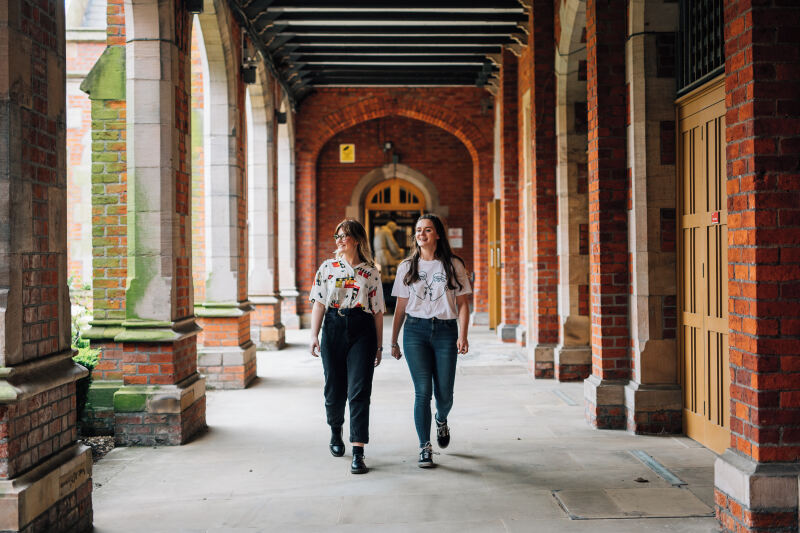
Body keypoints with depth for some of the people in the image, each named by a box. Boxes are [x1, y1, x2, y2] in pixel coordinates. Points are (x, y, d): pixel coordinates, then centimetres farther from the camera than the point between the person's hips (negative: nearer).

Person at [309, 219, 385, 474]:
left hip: (362, 331, -2)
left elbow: (377, 311, 6)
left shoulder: (371, 272, 5)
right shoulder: (328, 268, 8)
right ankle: (335, 431, 40)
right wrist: (314, 335, -3)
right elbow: (319, 303, 7)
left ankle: (358, 453, -11)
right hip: (334, 328, 2)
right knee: (334, 389, 9)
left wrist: (379, 345, 5)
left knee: (359, 391, -10)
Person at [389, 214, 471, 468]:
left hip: (445, 330, 0)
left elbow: (463, 303, 5)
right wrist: (394, 342, 12)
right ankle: (425, 448, 0)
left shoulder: (454, 265, 6)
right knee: (422, 391, -7)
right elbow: (400, 307, 13)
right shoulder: (407, 267, 10)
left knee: (444, 393, 1)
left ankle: (441, 420, 37)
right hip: (415, 330, 0)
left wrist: (463, 335, -6)